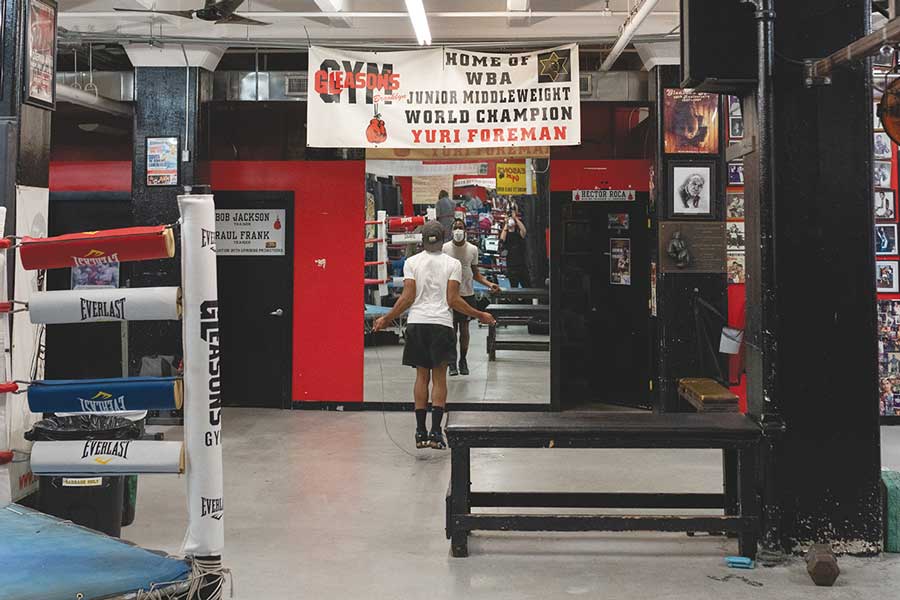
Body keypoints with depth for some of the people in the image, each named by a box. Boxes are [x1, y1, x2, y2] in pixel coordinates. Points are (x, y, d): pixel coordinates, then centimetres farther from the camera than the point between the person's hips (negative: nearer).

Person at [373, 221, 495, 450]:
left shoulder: (411, 262, 2)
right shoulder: (453, 264, 0)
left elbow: (408, 298, -2)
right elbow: (453, 300, -4)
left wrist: (386, 319, 9)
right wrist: (480, 316, 6)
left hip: (417, 322, 2)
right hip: (441, 323, -2)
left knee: (422, 375, 10)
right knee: (439, 378, 3)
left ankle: (421, 432, 9)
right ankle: (435, 431, -4)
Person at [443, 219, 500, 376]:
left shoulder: (473, 249, 3)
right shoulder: (445, 248, -4)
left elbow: (475, 273, 10)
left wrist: (490, 284, -3)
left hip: (468, 294, 2)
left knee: (464, 327, 7)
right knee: (451, 328, -1)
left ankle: (463, 360, 18)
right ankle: (452, 363, 6)